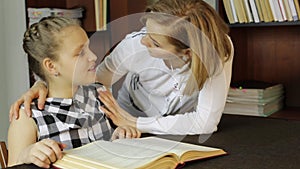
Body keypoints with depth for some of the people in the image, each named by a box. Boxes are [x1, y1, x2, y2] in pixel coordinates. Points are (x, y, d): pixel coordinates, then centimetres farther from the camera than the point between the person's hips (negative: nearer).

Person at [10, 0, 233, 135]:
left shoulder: (220, 49, -29)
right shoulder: (135, 46, -28)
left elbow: (207, 121, -29)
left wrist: (135, 124, -29)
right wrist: (45, 85, -29)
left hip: (187, 134, 2)